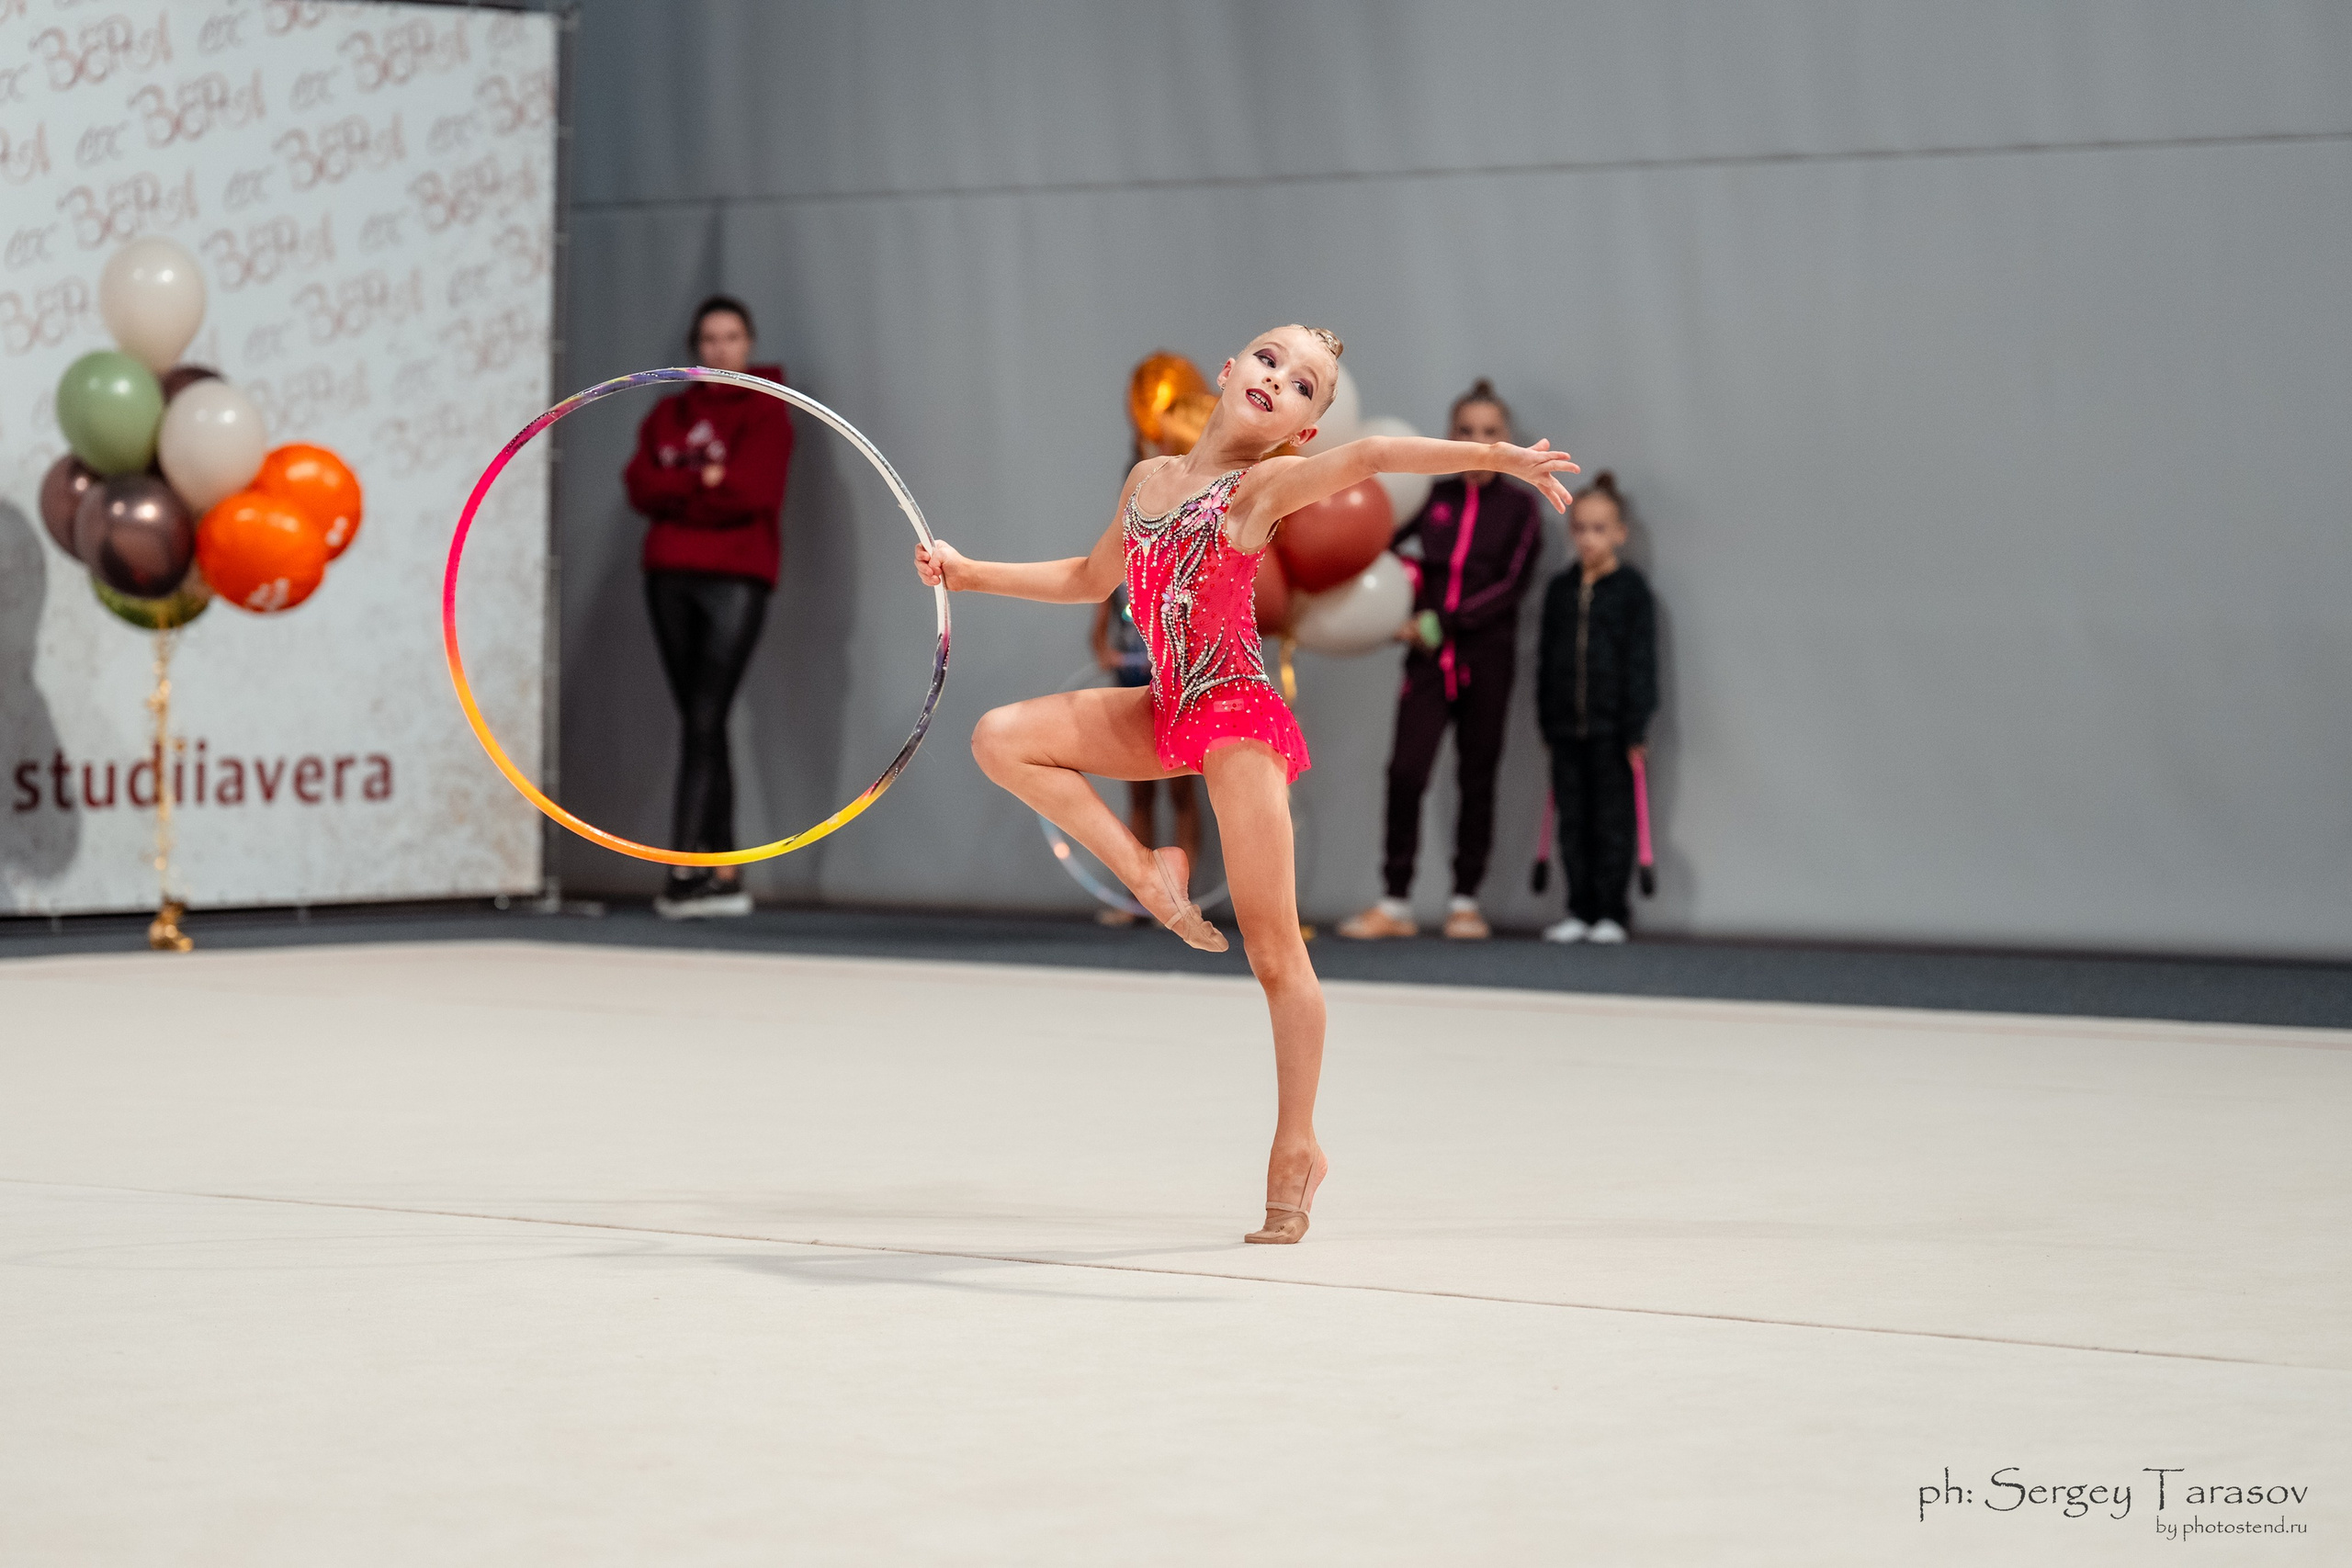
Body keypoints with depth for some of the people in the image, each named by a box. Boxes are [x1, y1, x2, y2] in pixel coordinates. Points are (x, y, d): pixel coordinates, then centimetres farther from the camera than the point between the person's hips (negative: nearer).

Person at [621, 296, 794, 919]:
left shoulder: (765, 412, 2)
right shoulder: (670, 413, 17)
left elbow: (751, 491, -11)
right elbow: (641, 486, 4)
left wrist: (675, 492, -3)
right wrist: (703, 483, -9)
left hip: (735, 578, -6)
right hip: (670, 576, 6)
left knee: (705, 720, -14)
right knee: (699, 722, 5)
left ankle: (687, 864, -19)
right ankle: (725, 874, 8)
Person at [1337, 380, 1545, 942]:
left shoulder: (1519, 507, 3)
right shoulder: (1432, 498, 7)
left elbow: (1511, 586, -6)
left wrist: (1442, 622, -13)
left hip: (1486, 657, -1)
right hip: (1429, 657, 1)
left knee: (1477, 778, 3)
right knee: (1406, 771, -9)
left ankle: (1465, 902, 11)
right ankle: (1394, 904, -6)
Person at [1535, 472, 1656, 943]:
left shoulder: (1630, 589, -2)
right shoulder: (1560, 590, 11)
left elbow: (1641, 658, -5)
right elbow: (1546, 657, 15)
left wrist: (1636, 727, -10)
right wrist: (1546, 718, 11)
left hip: (1612, 726, -4)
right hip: (1567, 725, 4)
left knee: (1612, 820, 0)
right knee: (1573, 820, 6)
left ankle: (1611, 912, 5)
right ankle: (1580, 910, 12)